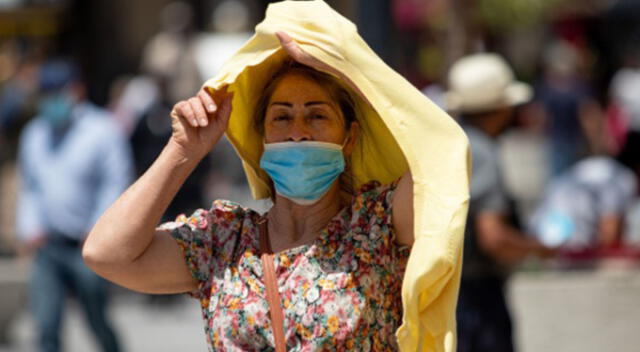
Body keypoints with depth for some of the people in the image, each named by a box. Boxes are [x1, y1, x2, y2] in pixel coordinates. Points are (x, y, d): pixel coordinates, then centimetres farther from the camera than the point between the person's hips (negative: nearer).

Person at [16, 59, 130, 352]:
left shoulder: (103, 131, -5)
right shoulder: (34, 134, 13)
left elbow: (116, 185, -7)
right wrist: (30, 228, 6)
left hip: (86, 247, -4)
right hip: (46, 247, 4)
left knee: (97, 322, 7)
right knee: (46, 327, -7)